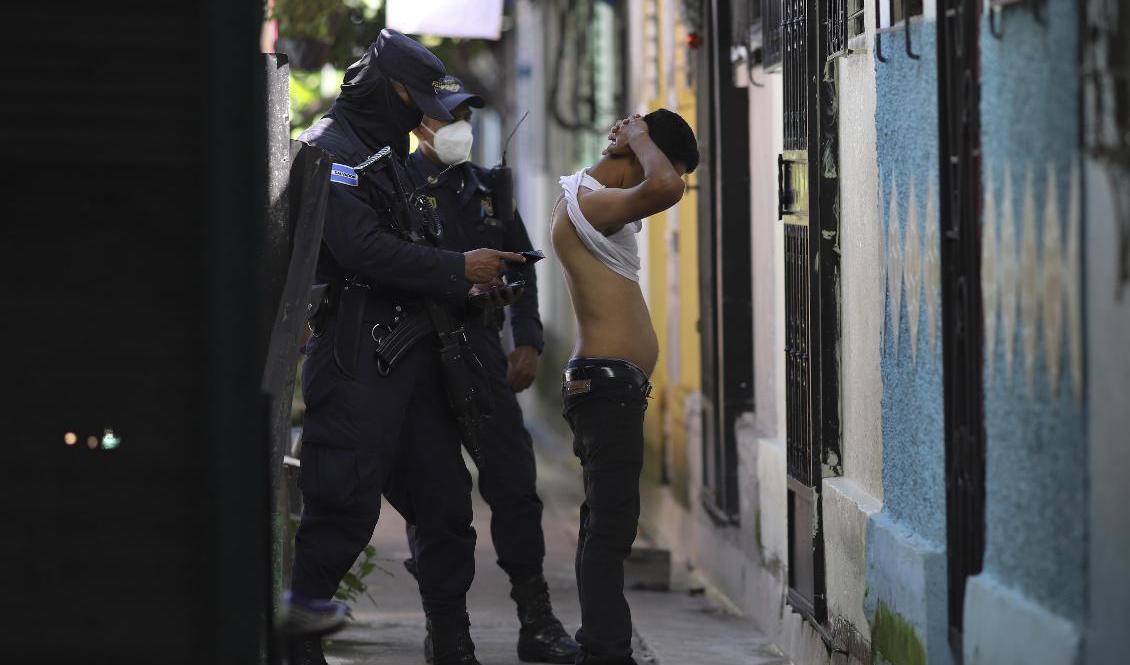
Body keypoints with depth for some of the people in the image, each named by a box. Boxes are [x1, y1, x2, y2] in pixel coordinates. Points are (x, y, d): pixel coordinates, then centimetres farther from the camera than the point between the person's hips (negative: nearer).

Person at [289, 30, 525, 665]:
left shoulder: (386, 154, 21)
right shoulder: (328, 149, -9)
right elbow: (362, 248, -21)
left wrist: (473, 289, 14)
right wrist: (458, 269, -16)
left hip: (411, 357, 9)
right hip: (356, 358, -9)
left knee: (445, 501, 9)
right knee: (345, 510, -9)